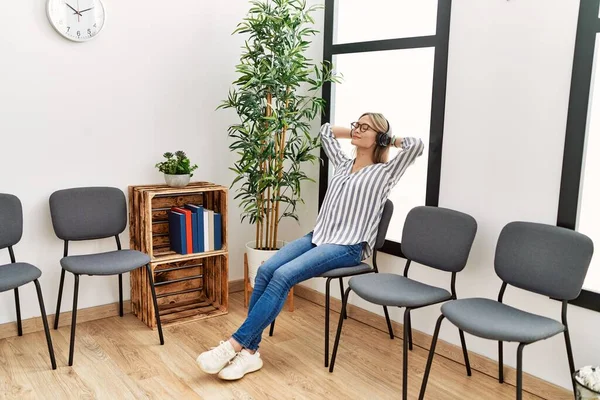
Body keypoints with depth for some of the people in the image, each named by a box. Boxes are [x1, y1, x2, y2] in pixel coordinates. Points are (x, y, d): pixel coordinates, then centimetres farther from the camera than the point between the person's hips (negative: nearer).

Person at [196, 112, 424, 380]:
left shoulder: (383, 172, 3)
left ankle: (236, 344, -24)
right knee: (266, 270, -20)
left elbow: (416, 145, -11)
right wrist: (354, 133, 29)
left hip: (347, 247, -6)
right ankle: (249, 350, -19)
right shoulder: (343, 164, 22)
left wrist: (390, 140, 7)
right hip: (317, 236, 7)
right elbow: (326, 130, 36)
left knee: (283, 276, -28)